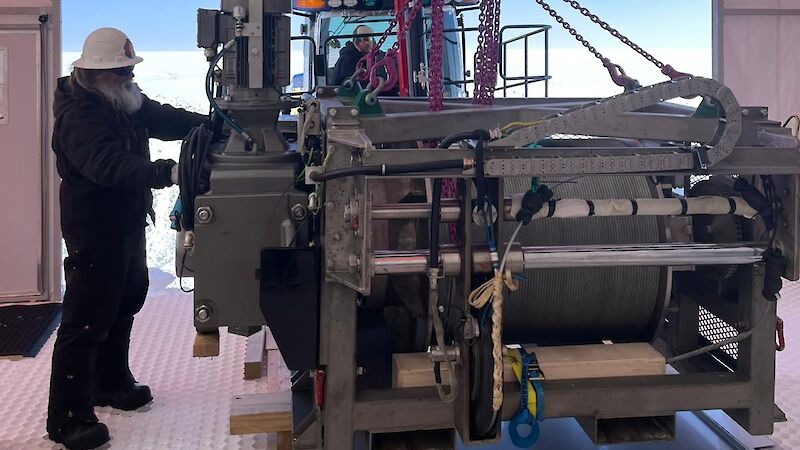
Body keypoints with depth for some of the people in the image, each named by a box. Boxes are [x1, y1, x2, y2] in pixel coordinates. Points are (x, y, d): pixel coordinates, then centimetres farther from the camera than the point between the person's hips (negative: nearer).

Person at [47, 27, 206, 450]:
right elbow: (110, 165, -38)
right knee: (86, 321, -6)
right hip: (94, 229, -10)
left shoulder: (125, 102, 5)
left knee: (125, 303, 23)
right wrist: (168, 172, -49)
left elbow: (163, 118, 6)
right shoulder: (79, 116, -24)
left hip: (126, 224, 10)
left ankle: (111, 383, 42)